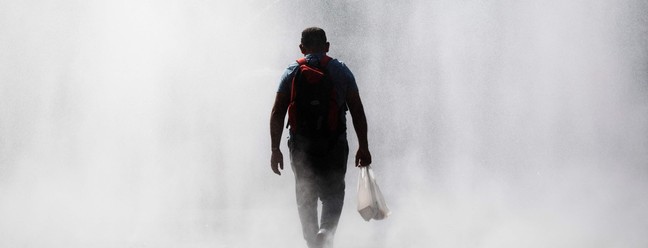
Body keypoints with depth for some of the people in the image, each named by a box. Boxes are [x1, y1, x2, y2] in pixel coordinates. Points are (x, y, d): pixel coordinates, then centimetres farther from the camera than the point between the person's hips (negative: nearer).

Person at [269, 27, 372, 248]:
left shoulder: (292, 72, 5)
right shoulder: (341, 70, 6)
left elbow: (277, 113, -1)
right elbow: (357, 111, 1)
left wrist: (275, 149, 1)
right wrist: (363, 147, 4)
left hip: (301, 143, 0)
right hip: (335, 144, 0)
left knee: (306, 197, 12)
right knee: (333, 193, 8)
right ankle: (326, 230, -16)